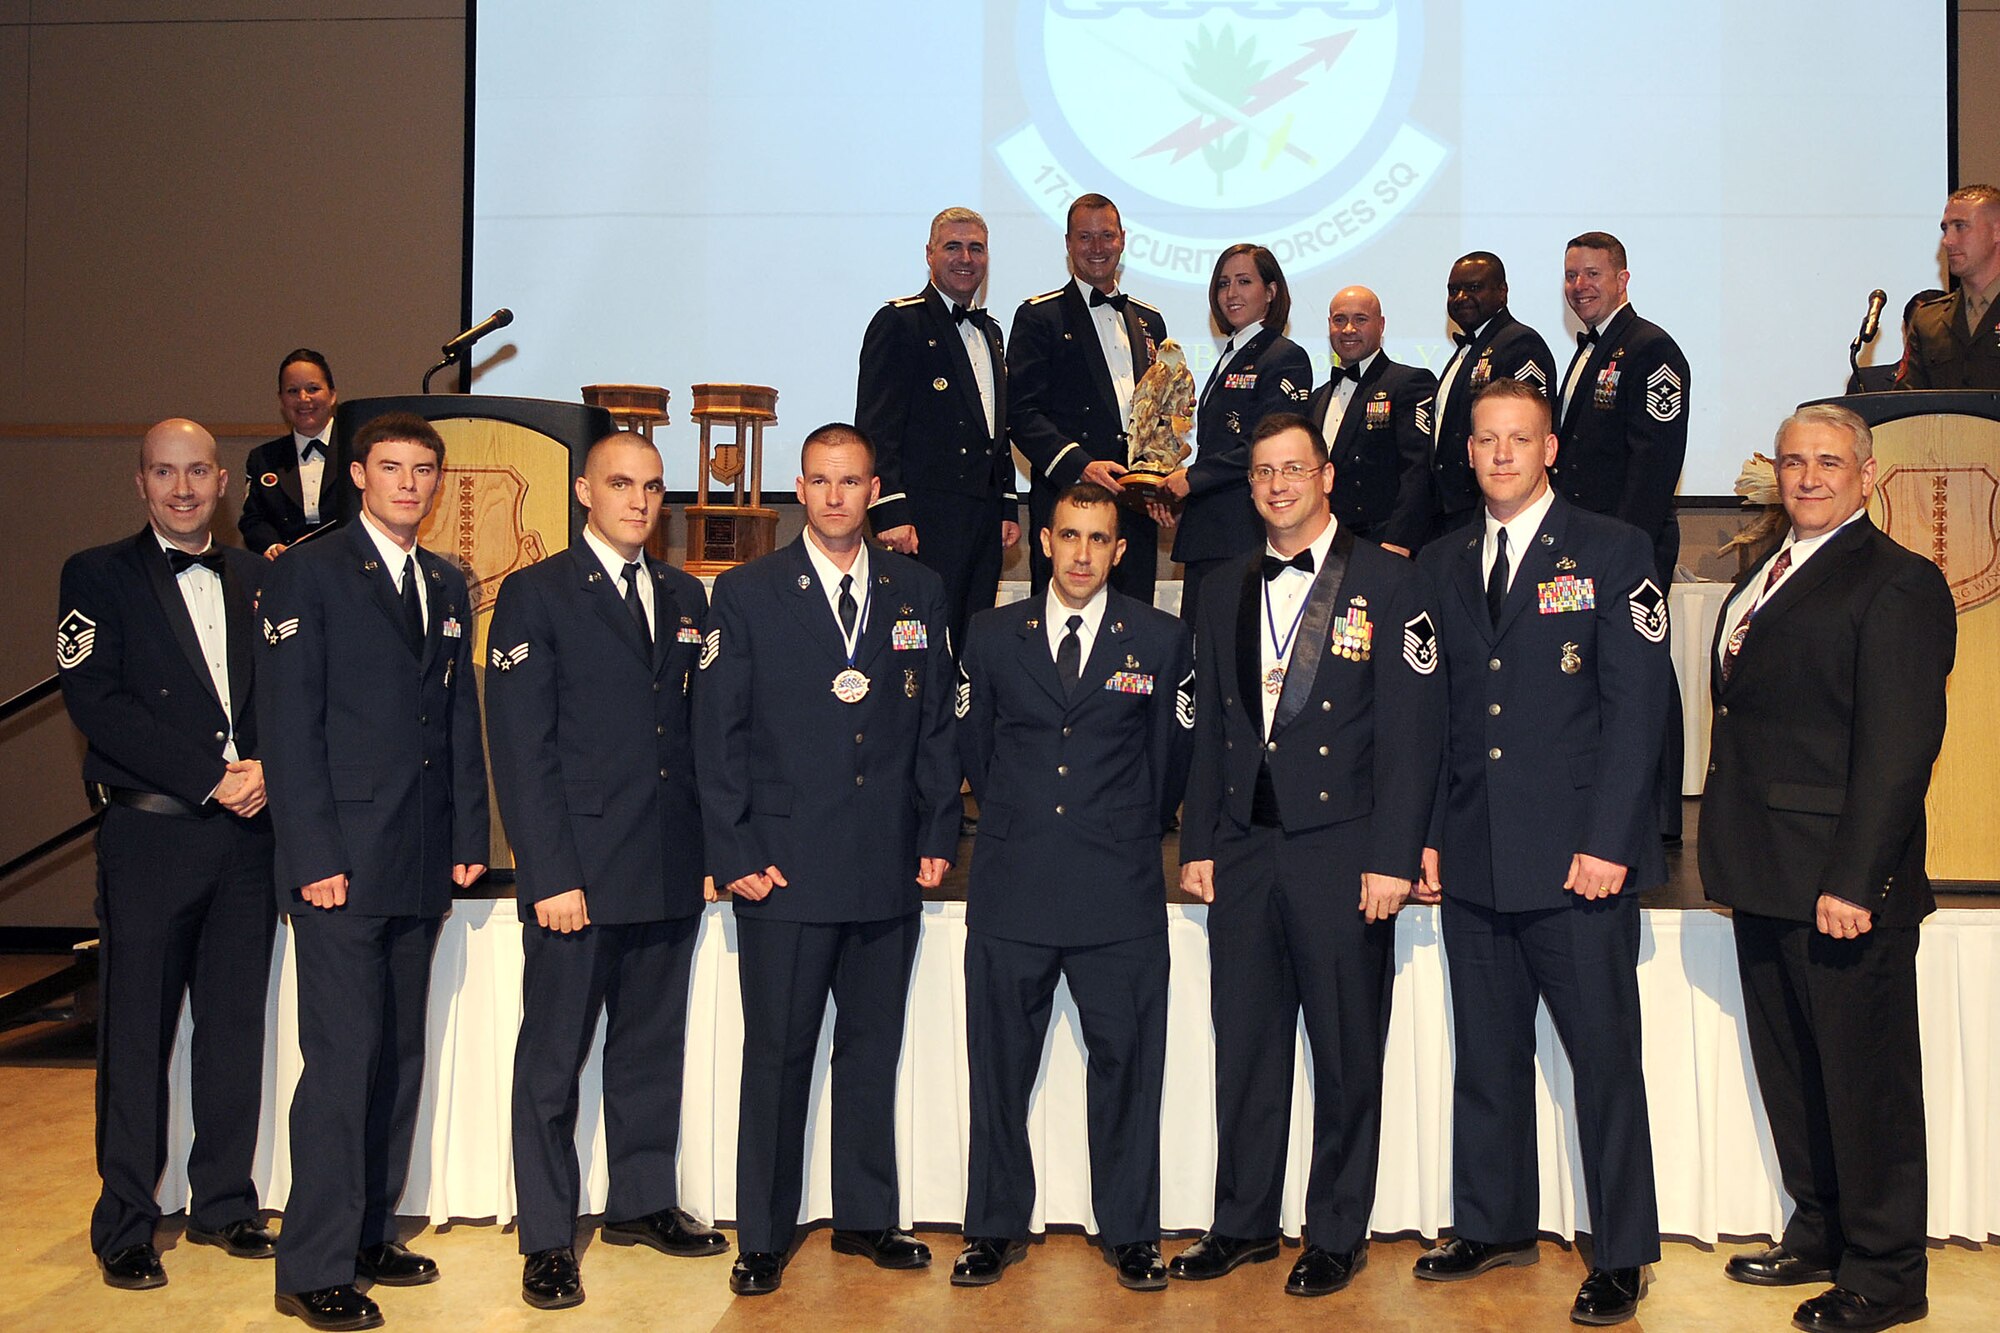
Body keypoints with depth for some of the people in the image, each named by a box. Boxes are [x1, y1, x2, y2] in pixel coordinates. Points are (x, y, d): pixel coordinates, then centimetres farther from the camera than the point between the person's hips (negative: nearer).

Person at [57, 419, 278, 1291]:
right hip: (149, 834, -3)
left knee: (236, 1027, 9)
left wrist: (266, 771, -9)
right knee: (137, 1036, 2)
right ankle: (124, 1228, 14)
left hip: (247, 830, 4)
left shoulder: (256, 580, 14)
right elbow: (96, 702, -9)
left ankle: (224, 1203, 22)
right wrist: (213, 778, -14)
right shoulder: (98, 576, 2)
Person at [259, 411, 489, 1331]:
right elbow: (288, 724, -8)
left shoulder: (447, 584, 15)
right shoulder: (308, 575, -3)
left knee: (399, 1055, 12)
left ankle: (368, 1233, 23)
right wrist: (314, 856, -14)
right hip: (342, 861, -6)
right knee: (344, 1057, -7)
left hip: (421, 870, 7)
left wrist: (468, 838, 9)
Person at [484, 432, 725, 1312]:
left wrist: (709, 846, 5)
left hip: (670, 873, 5)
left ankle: (642, 1202, 30)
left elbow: (700, 727, 13)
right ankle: (546, 1238, 15)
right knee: (553, 1058, 4)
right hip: (579, 870, -5)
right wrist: (549, 875, -14)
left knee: (651, 1046, 15)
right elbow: (521, 747, -9)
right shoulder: (535, 595, -3)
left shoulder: (685, 598, 12)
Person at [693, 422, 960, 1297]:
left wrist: (938, 836, 4)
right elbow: (718, 733, -1)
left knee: (872, 1047, 13)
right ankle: (763, 1238, 15)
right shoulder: (747, 594, 1)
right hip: (783, 866, -3)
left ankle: (866, 1217, 27)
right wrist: (734, 853, -7)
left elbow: (938, 724, 10)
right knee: (777, 1054, 3)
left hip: (889, 868, 3)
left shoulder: (918, 593, 9)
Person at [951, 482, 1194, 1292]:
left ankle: (1130, 1232, 17)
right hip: (1011, 888, 1)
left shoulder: (1161, 641, 3)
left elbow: (1172, 755, 11)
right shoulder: (992, 635, 7)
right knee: (1000, 1064, 7)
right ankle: (995, 1230, 20)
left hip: (1120, 892, -1)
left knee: (1126, 1063, 3)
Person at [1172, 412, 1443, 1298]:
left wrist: (1392, 858, -12)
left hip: (1342, 851, -4)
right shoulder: (1227, 591, 13)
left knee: (1346, 1052, 5)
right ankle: (1244, 1222, 24)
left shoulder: (1387, 585, -2)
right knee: (1245, 1043, 10)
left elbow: (1413, 729, -7)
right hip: (1244, 852, 4)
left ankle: (1338, 1234, 19)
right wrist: (1198, 843, 9)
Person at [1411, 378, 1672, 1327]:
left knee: (1605, 1060, 2)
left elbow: (1636, 703, -6)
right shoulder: (1439, 565, 12)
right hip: (1472, 858, 4)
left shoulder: (1613, 552, 0)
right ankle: (1493, 1225, 27)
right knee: (1485, 1054, 13)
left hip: (1578, 857, -4)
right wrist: (1426, 834, 6)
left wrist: (1607, 842, -12)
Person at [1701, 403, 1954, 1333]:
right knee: (1789, 1070, 17)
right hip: (1766, 879, 8)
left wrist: (1852, 881, -21)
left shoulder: (1898, 583, -10)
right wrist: (1732, 861, 12)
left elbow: (1899, 747, -17)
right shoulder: (1763, 578, 16)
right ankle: (1819, 1232, 33)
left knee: (1864, 1074, 3)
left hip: (1841, 883, -8)